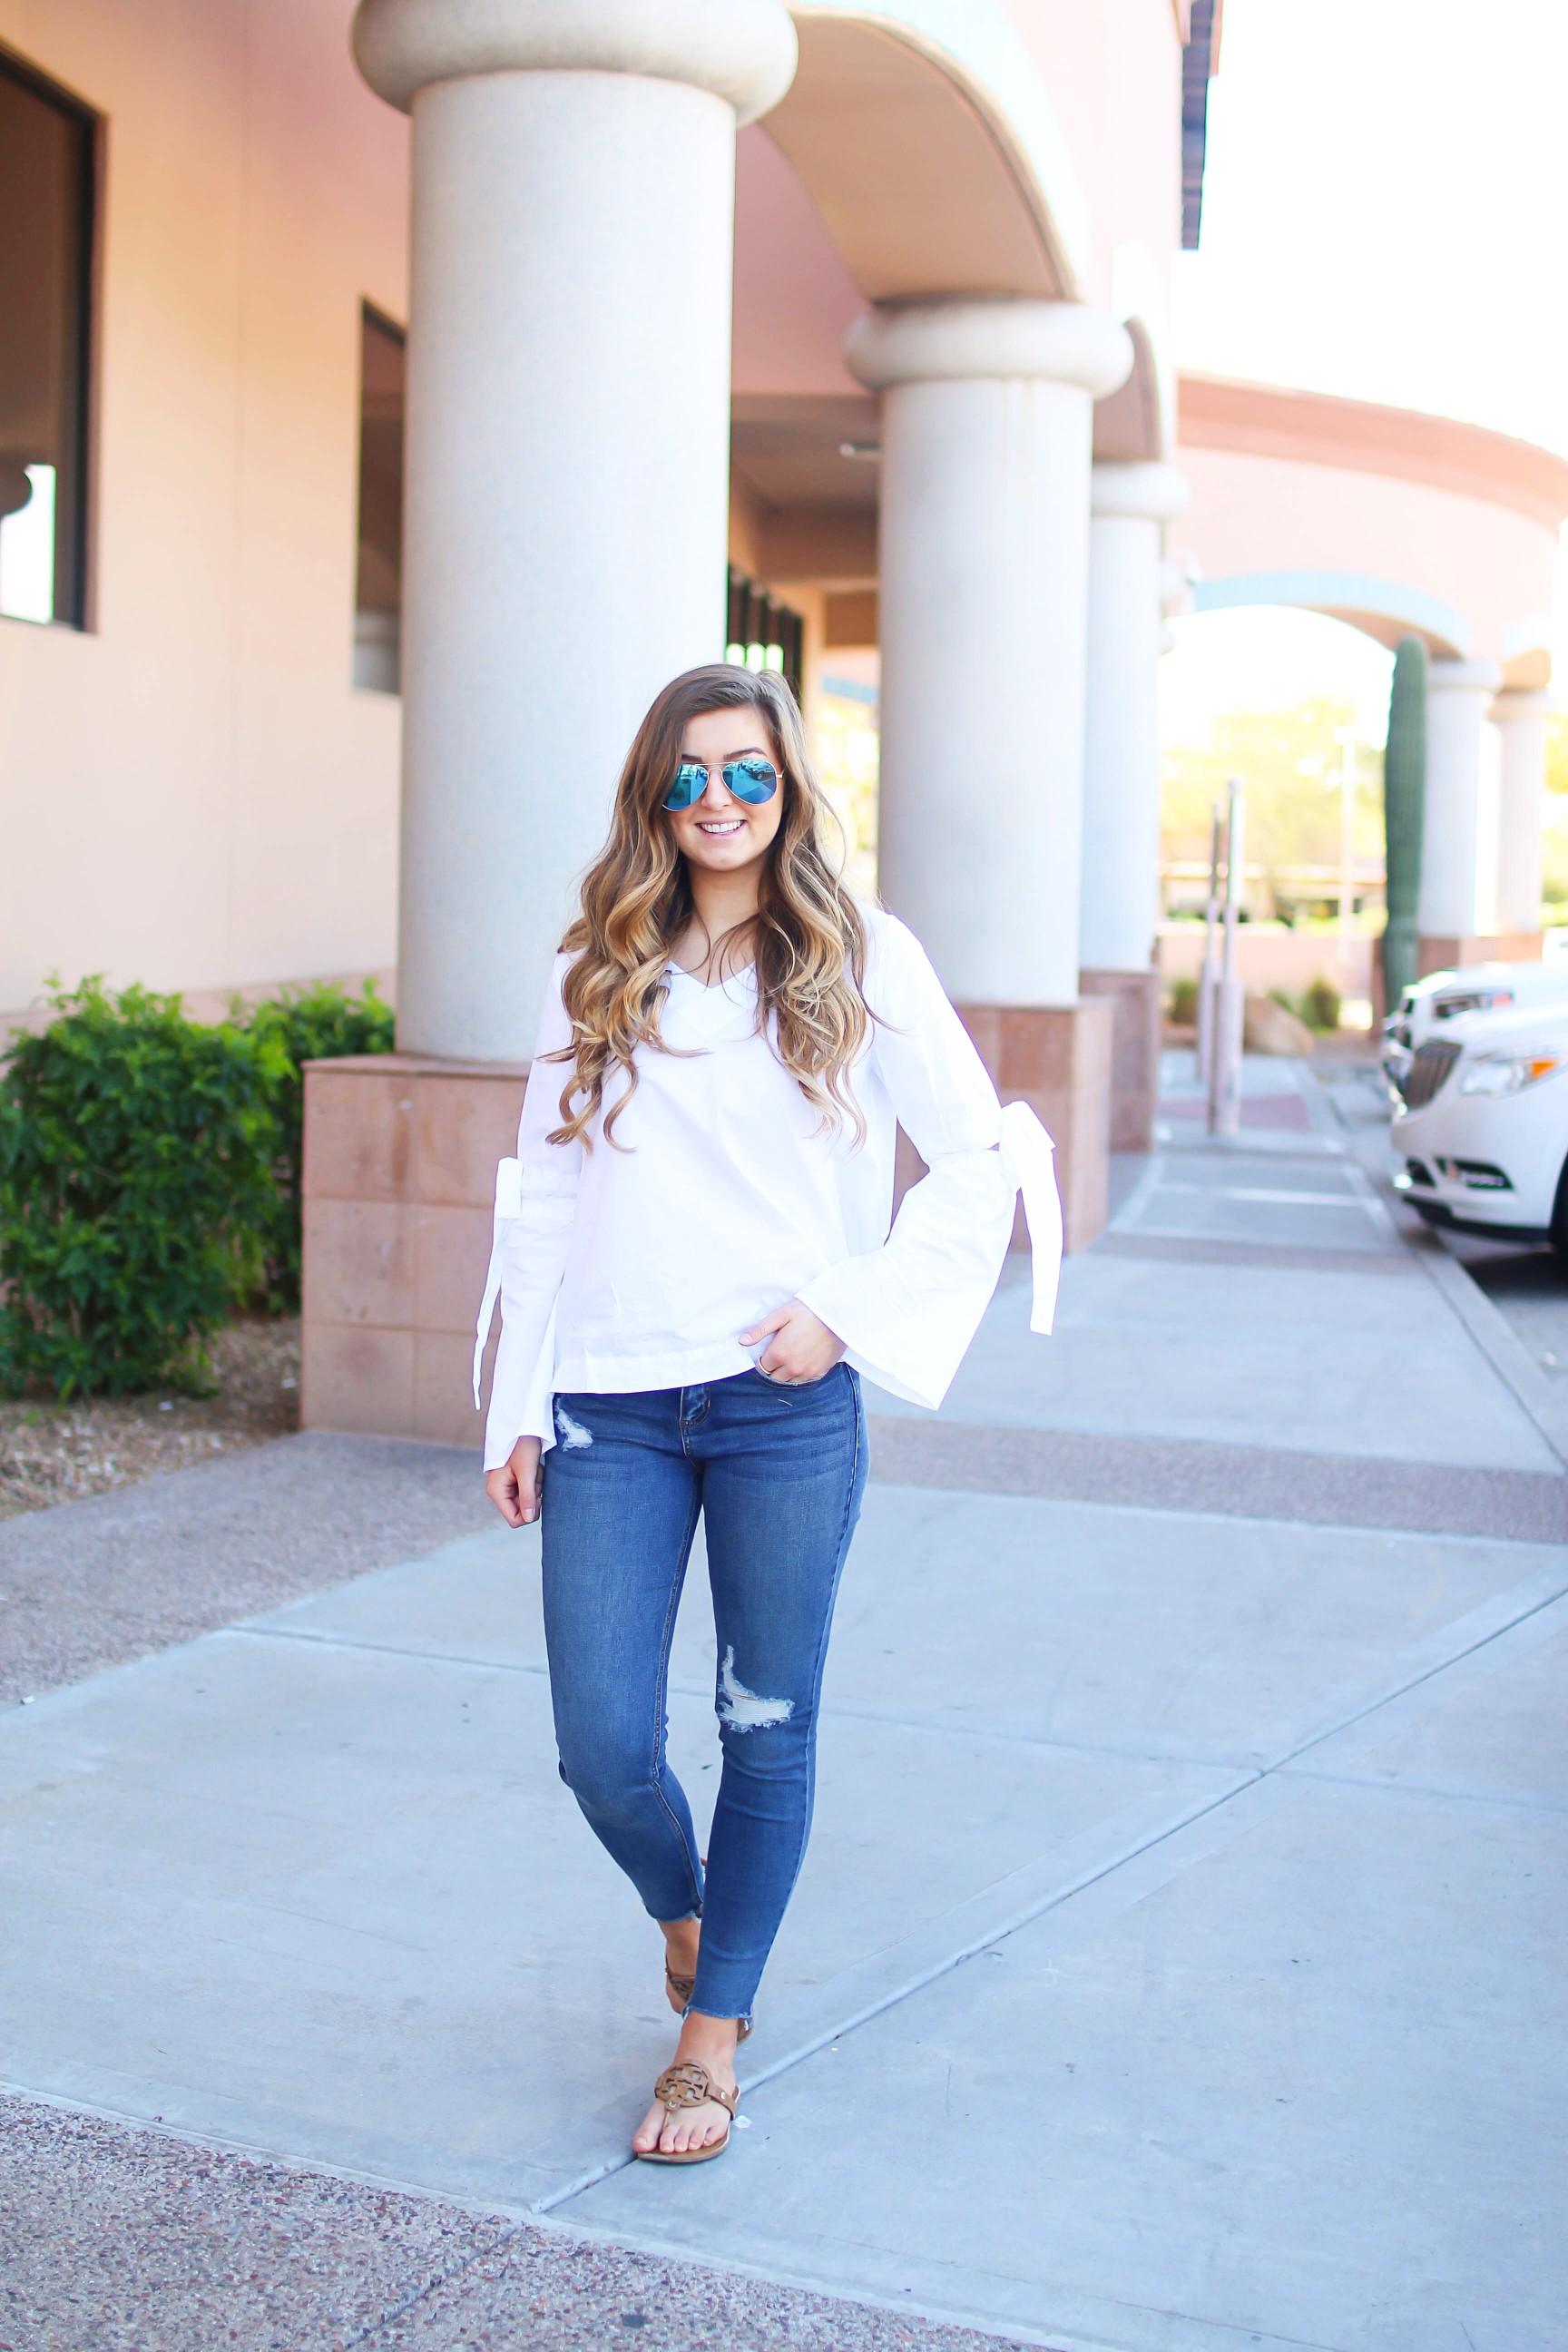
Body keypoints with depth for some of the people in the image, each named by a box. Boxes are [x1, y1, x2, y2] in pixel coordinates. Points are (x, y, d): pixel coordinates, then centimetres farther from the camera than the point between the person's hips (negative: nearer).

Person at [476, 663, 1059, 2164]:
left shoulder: (862, 960, 2)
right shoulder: (597, 973, 10)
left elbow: (977, 1163, 3)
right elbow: (546, 1197, 11)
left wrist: (850, 1309, -8)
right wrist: (516, 1408, 7)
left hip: (784, 1402, -2)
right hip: (611, 1411, 2)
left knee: (768, 1729, 8)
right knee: (602, 1746, 1)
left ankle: (712, 2035, 27)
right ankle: (681, 1914, 36)